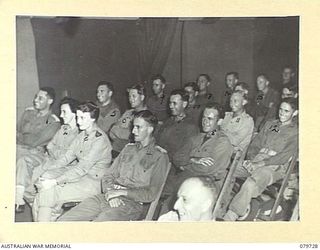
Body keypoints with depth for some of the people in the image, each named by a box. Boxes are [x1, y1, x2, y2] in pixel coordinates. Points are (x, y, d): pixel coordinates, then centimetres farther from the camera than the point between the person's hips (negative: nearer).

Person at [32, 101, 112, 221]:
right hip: (79, 173, 8)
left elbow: (83, 168, -23)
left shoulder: (100, 139, -17)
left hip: (93, 181, -8)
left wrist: (56, 181, -25)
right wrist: (43, 167, -2)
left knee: (48, 192, -19)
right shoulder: (82, 135, 10)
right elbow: (67, 157, 10)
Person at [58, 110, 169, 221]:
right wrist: (110, 192, -5)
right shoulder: (128, 148, 20)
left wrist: (121, 192, -11)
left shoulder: (160, 156, 0)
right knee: (62, 221, -9)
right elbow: (108, 176, 17)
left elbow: (150, 194, -6)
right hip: (105, 197, 6)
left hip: (131, 203, -6)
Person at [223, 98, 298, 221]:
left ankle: (230, 217, -36)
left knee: (250, 184, -36)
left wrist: (260, 164, -14)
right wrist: (250, 159, -1)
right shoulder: (269, 124, 25)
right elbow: (255, 144, 20)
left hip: (274, 167, -6)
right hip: (255, 162, 6)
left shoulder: (295, 131, 6)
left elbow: (284, 157, -6)